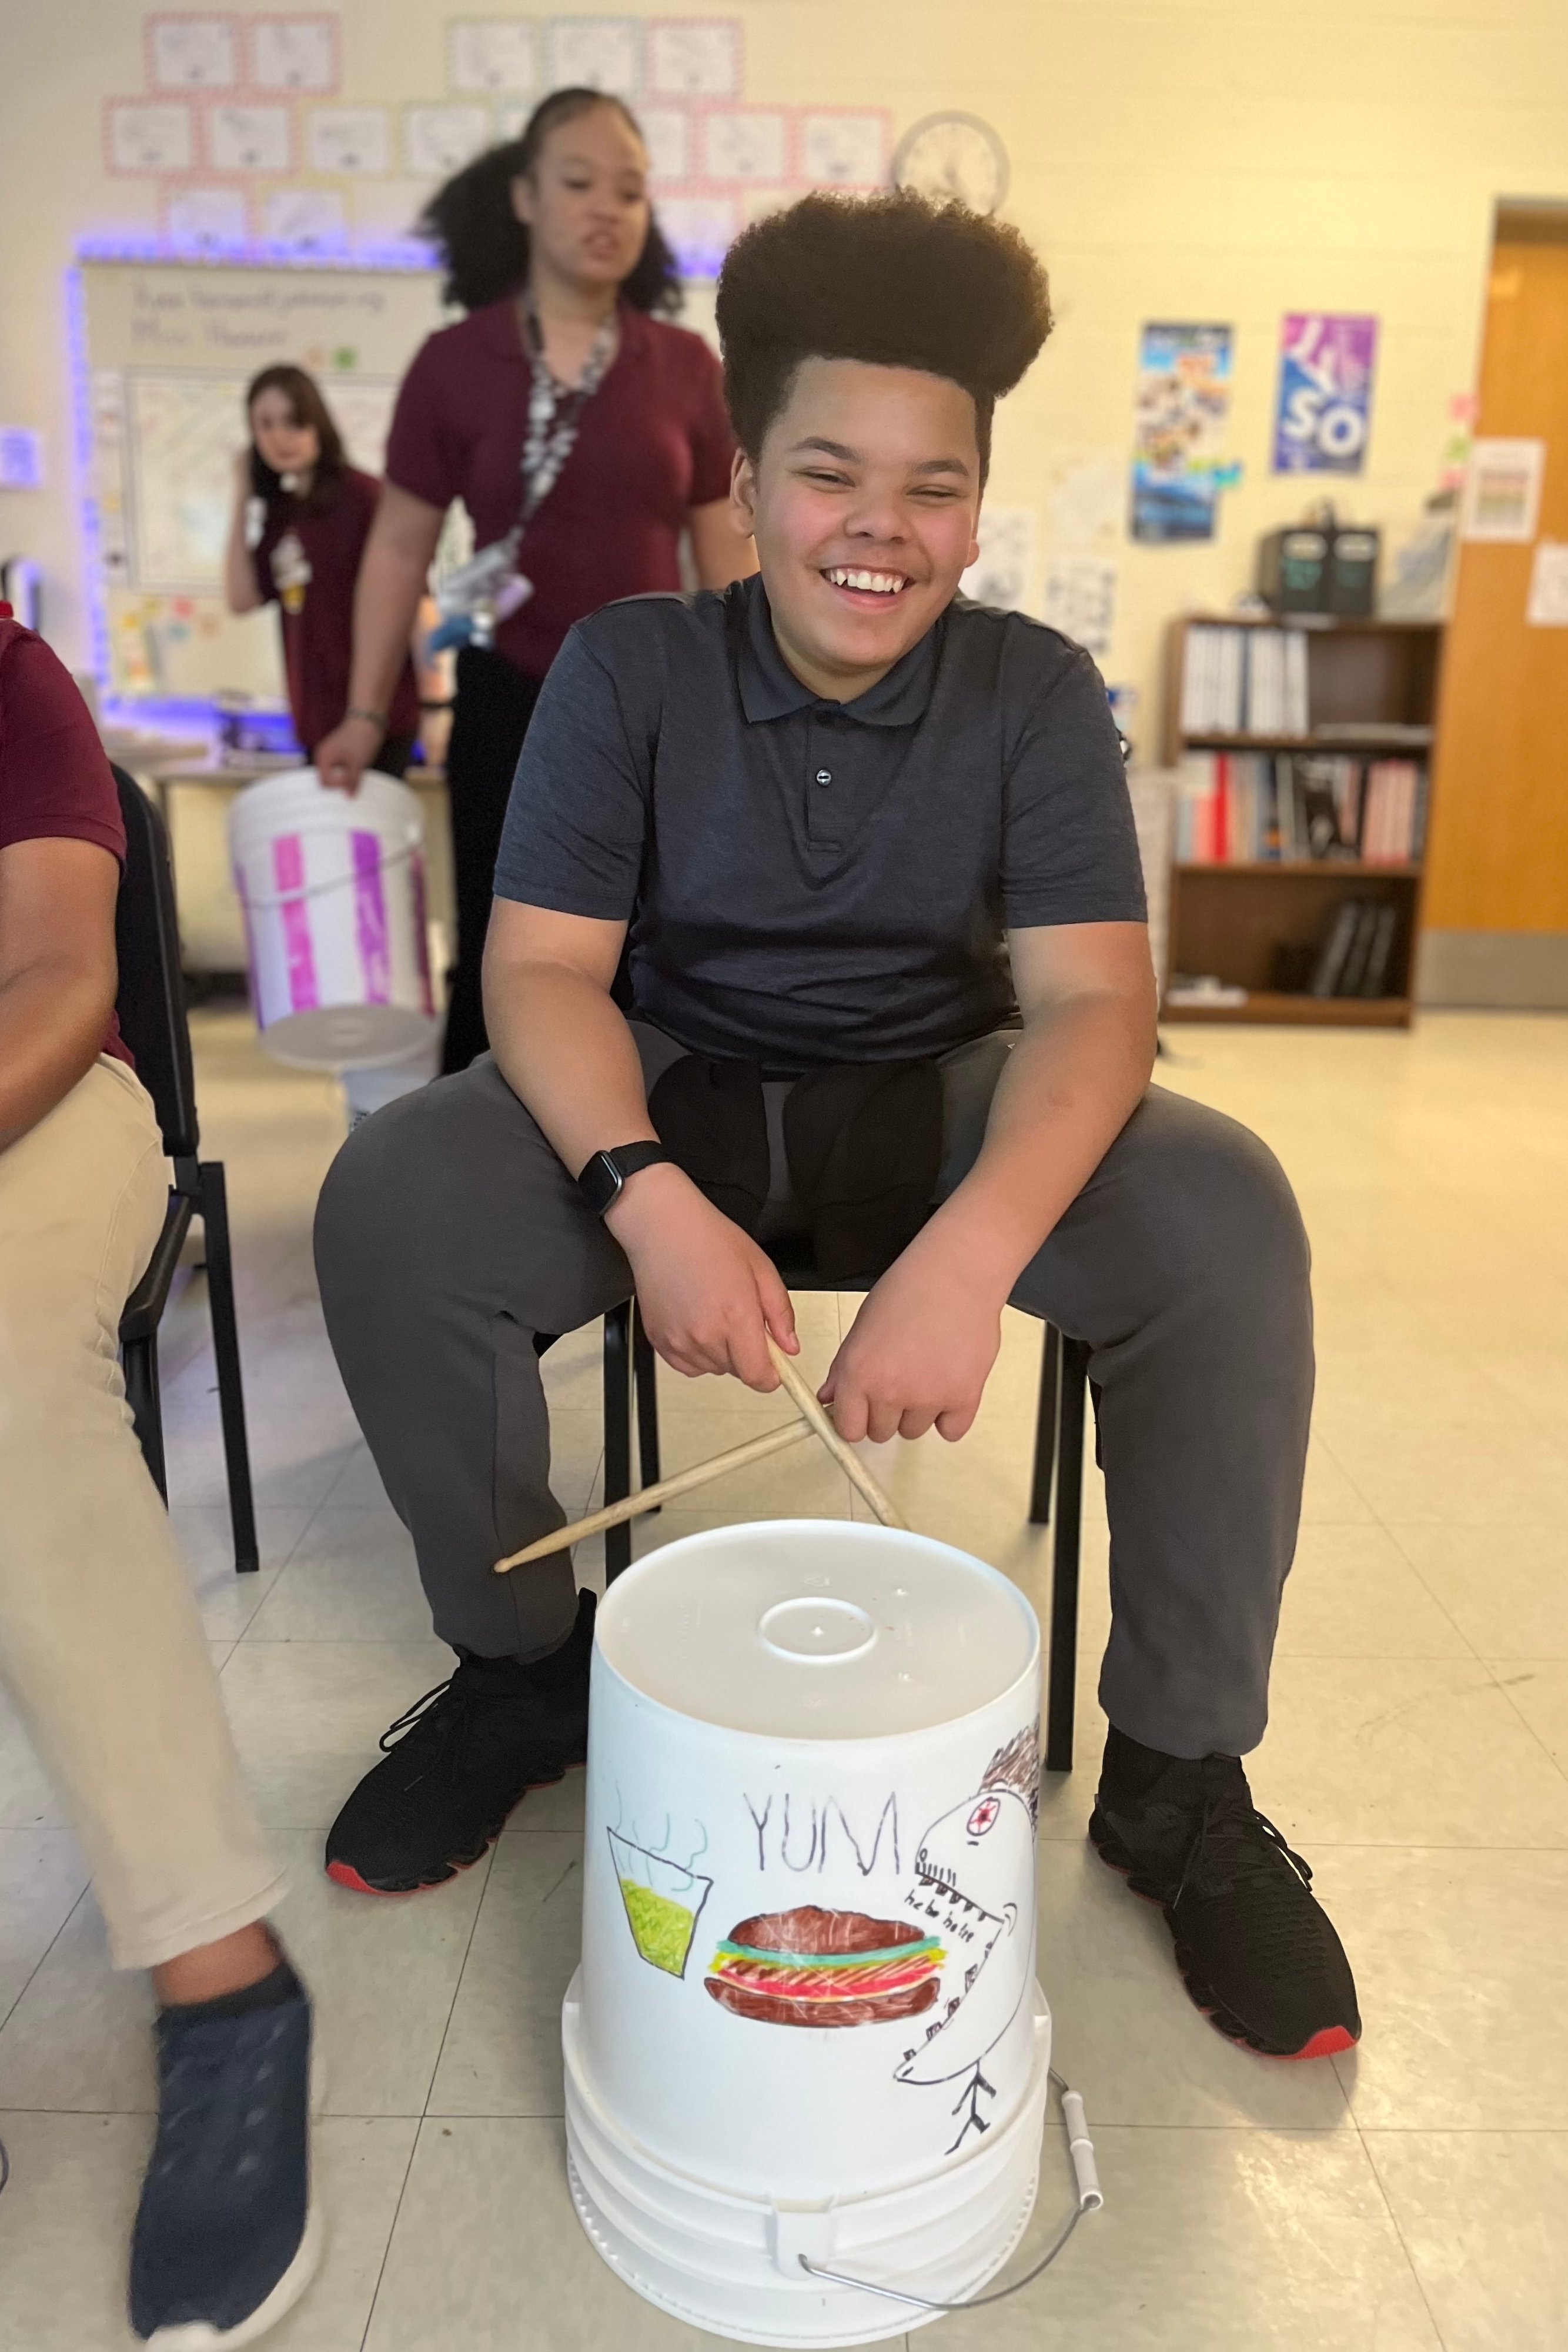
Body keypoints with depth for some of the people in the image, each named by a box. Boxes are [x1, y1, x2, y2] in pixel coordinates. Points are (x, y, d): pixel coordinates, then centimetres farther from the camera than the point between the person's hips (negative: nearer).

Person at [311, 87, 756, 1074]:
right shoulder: (455, 363, -2)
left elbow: (727, 551, 7)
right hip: (511, 706, -1)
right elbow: (400, 549, 2)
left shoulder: (685, 366, 2)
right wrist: (366, 712, -2)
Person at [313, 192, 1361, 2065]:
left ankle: (1178, 1772, -8)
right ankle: (524, 1661, 2)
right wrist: (650, 1200, -32)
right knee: (389, 1208, -25)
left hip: (943, 1093, 0)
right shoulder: (628, 669, -6)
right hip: (679, 1086, 1)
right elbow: (541, 966, -12)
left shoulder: (1034, 691, -7)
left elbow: (1092, 998, -18)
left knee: (1224, 1219, -28)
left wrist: (968, 1253, -38)